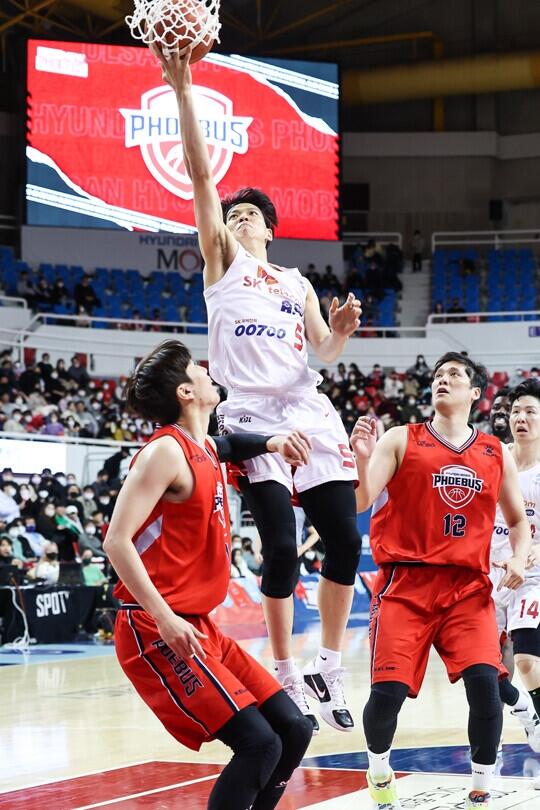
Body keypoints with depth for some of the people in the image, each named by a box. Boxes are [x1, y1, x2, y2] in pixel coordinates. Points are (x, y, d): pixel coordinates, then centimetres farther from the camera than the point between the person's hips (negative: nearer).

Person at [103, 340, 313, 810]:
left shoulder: (207, 450, 14)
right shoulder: (165, 451, -13)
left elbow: (230, 445, 40)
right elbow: (117, 541, -20)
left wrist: (275, 444, 18)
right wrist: (165, 619, -26)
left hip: (199, 626, 9)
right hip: (157, 631, -9)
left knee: (294, 730, 6)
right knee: (259, 743, -17)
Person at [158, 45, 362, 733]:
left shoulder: (297, 283, 24)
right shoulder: (222, 261, 12)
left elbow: (324, 353, 17)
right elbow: (199, 172, 2)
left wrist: (343, 330, -6)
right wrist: (181, 89, -7)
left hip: (308, 411, 4)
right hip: (251, 414, -4)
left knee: (345, 540, -5)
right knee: (280, 546, -11)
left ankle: (328, 666, 9)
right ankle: (285, 674, 2)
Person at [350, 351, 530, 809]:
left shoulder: (496, 455, 12)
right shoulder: (400, 441, 3)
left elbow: (518, 519, 22)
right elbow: (360, 503, -7)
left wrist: (519, 558, 2)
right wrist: (362, 459, -26)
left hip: (468, 587, 2)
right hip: (406, 584, -2)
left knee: (485, 681, -17)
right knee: (388, 690, -11)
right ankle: (379, 769, 21)